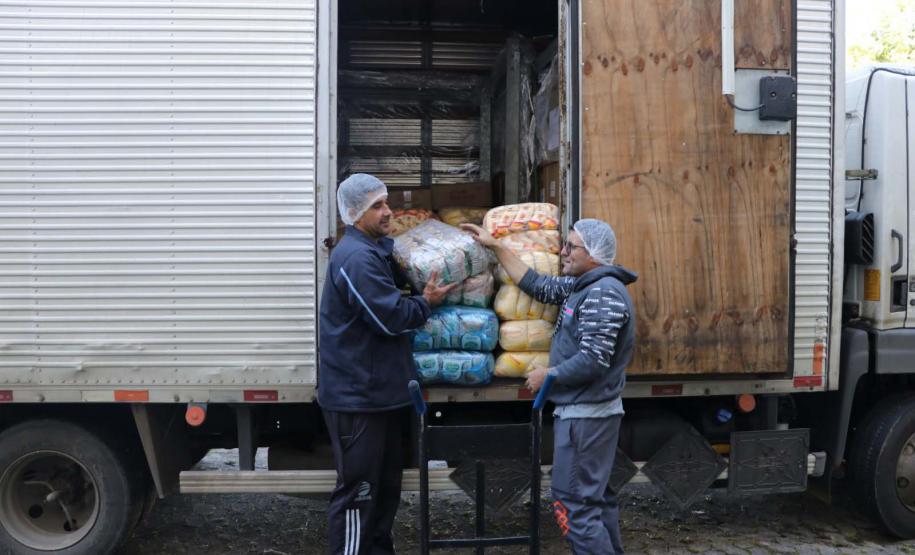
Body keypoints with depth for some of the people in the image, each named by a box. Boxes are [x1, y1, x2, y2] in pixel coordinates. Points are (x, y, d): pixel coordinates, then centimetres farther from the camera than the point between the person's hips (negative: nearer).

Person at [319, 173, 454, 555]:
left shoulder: (376, 249, 12)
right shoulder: (356, 258, -21)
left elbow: (396, 278, 28)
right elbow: (391, 318, -21)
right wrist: (426, 302, -6)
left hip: (379, 390, 11)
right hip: (358, 395, -11)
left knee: (386, 484, 19)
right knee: (358, 490, -2)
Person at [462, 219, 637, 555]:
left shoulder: (604, 292, -20)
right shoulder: (583, 285, 10)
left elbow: (593, 360, -26)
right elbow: (537, 286, 17)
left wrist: (547, 375, -13)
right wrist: (496, 247, 17)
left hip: (585, 415, -10)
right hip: (588, 411, 10)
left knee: (573, 502, -5)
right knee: (595, 496, 16)